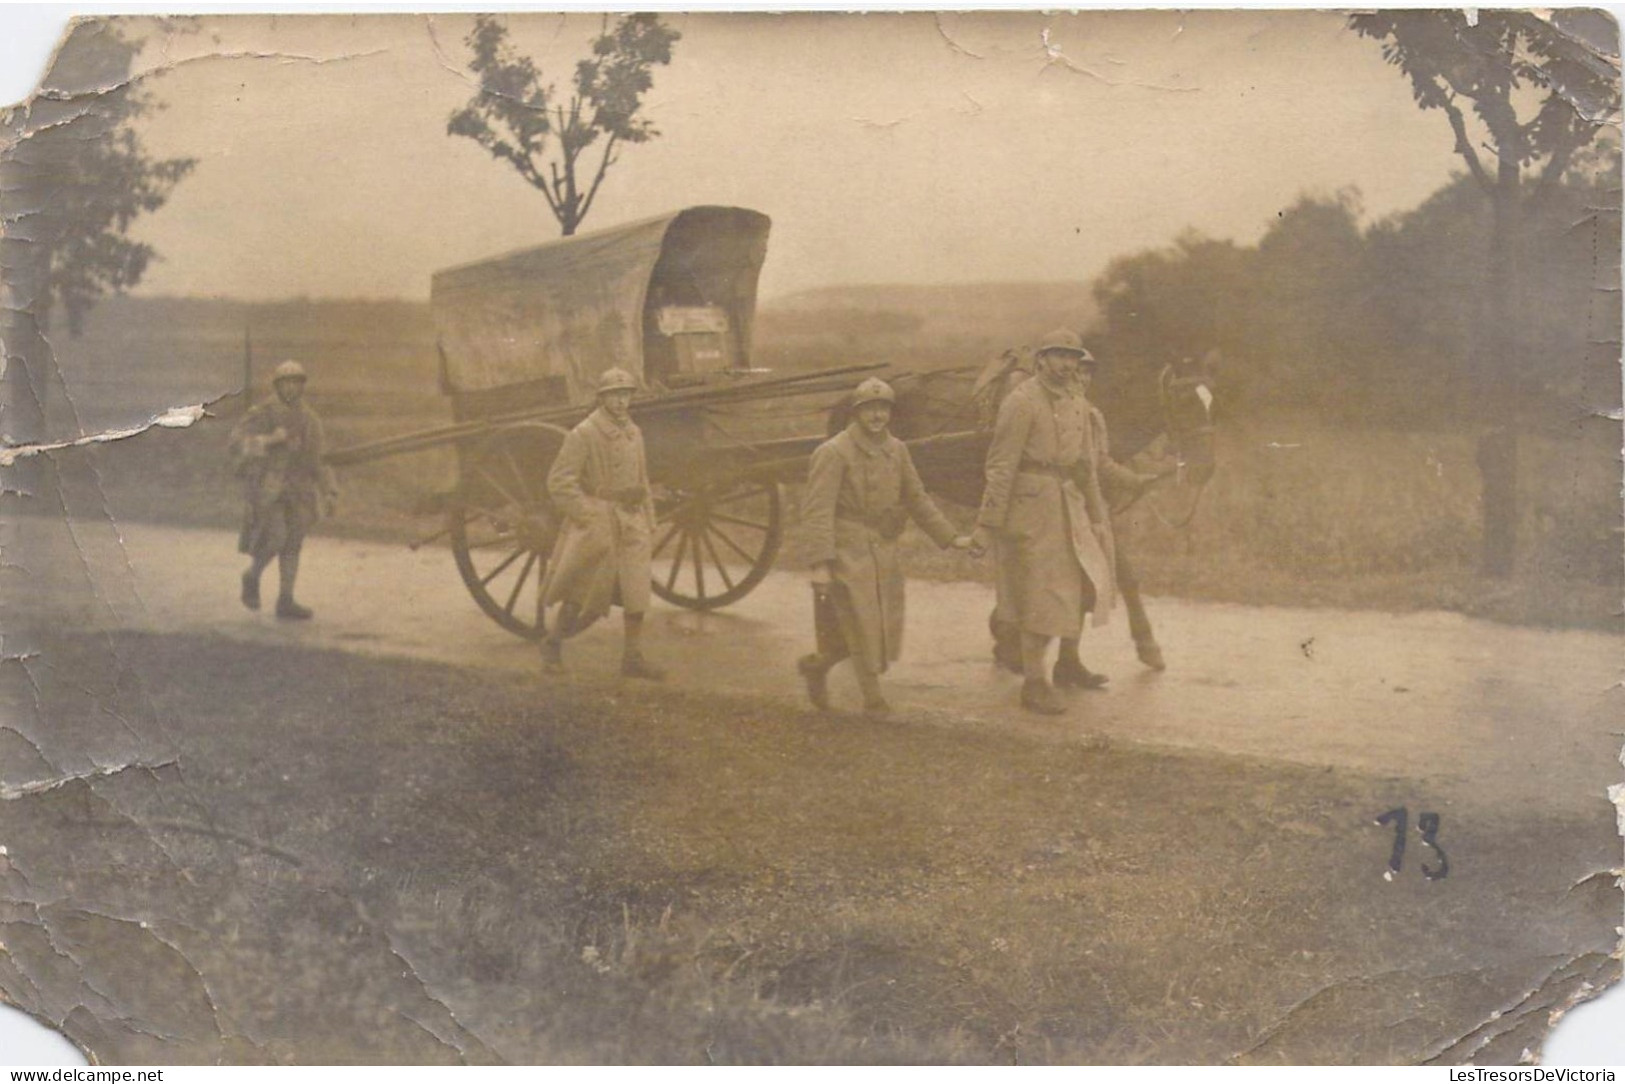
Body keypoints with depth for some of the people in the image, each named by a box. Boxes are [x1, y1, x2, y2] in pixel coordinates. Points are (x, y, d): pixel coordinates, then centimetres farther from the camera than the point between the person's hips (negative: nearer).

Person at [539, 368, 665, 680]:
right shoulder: (583, 435, -11)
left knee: (637, 593, 0)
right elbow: (559, 483, -15)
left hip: (631, 524, 6)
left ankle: (633, 657, 7)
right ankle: (552, 643, 25)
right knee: (583, 595, 4)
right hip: (597, 526, -6)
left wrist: (648, 519, 12)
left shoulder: (634, 433, 10)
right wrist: (589, 518, -17)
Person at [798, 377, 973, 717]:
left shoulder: (897, 451, 8)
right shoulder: (833, 452, -12)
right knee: (863, 626, -4)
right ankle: (872, 698, 13)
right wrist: (820, 564, -23)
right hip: (848, 554, -7)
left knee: (884, 628, 10)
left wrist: (950, 538, 10)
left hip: (884, 552, 7)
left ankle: (816, 664, 29)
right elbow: (817, 511, -16)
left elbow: (916, 499, 16)